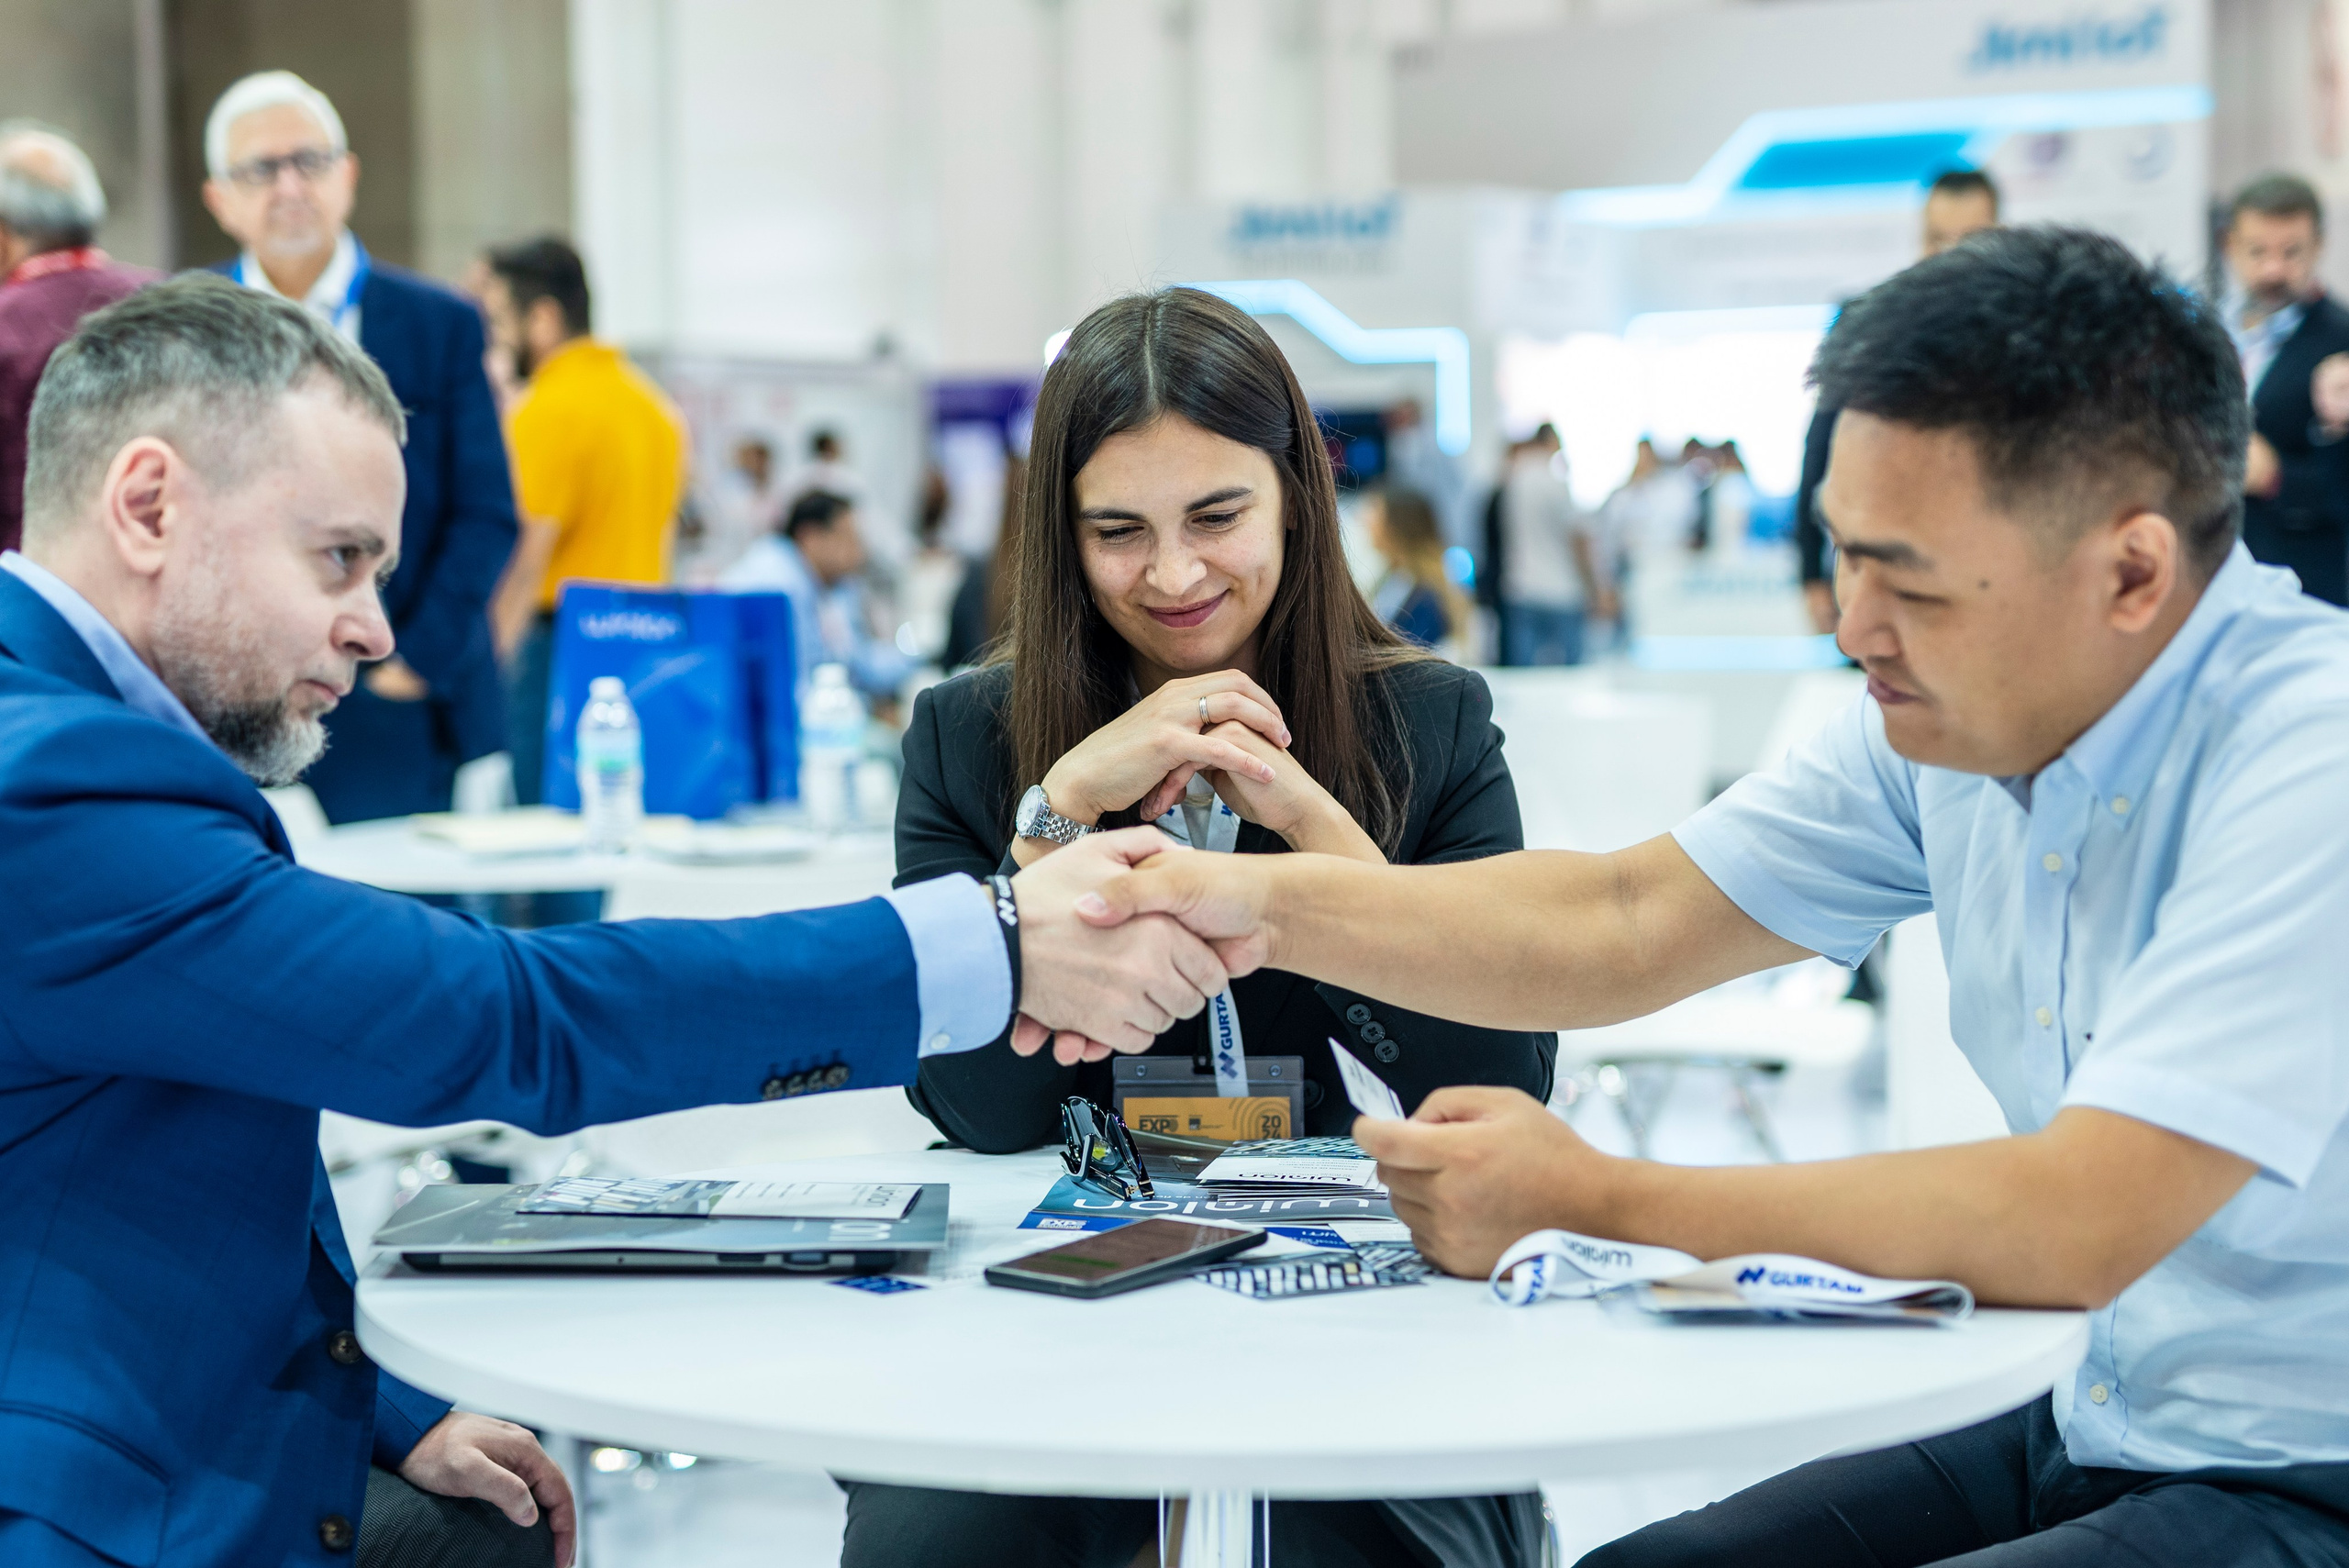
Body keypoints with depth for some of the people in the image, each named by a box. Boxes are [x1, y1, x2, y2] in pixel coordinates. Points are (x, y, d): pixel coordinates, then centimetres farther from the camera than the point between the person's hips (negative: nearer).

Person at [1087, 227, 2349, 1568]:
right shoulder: (1950, 711, 1)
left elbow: (2073, 1228, -30)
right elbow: (1627, 924, 4)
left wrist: (1590, 1202, -23)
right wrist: (1273, 907, -9)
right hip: (2094, 1437, 7)